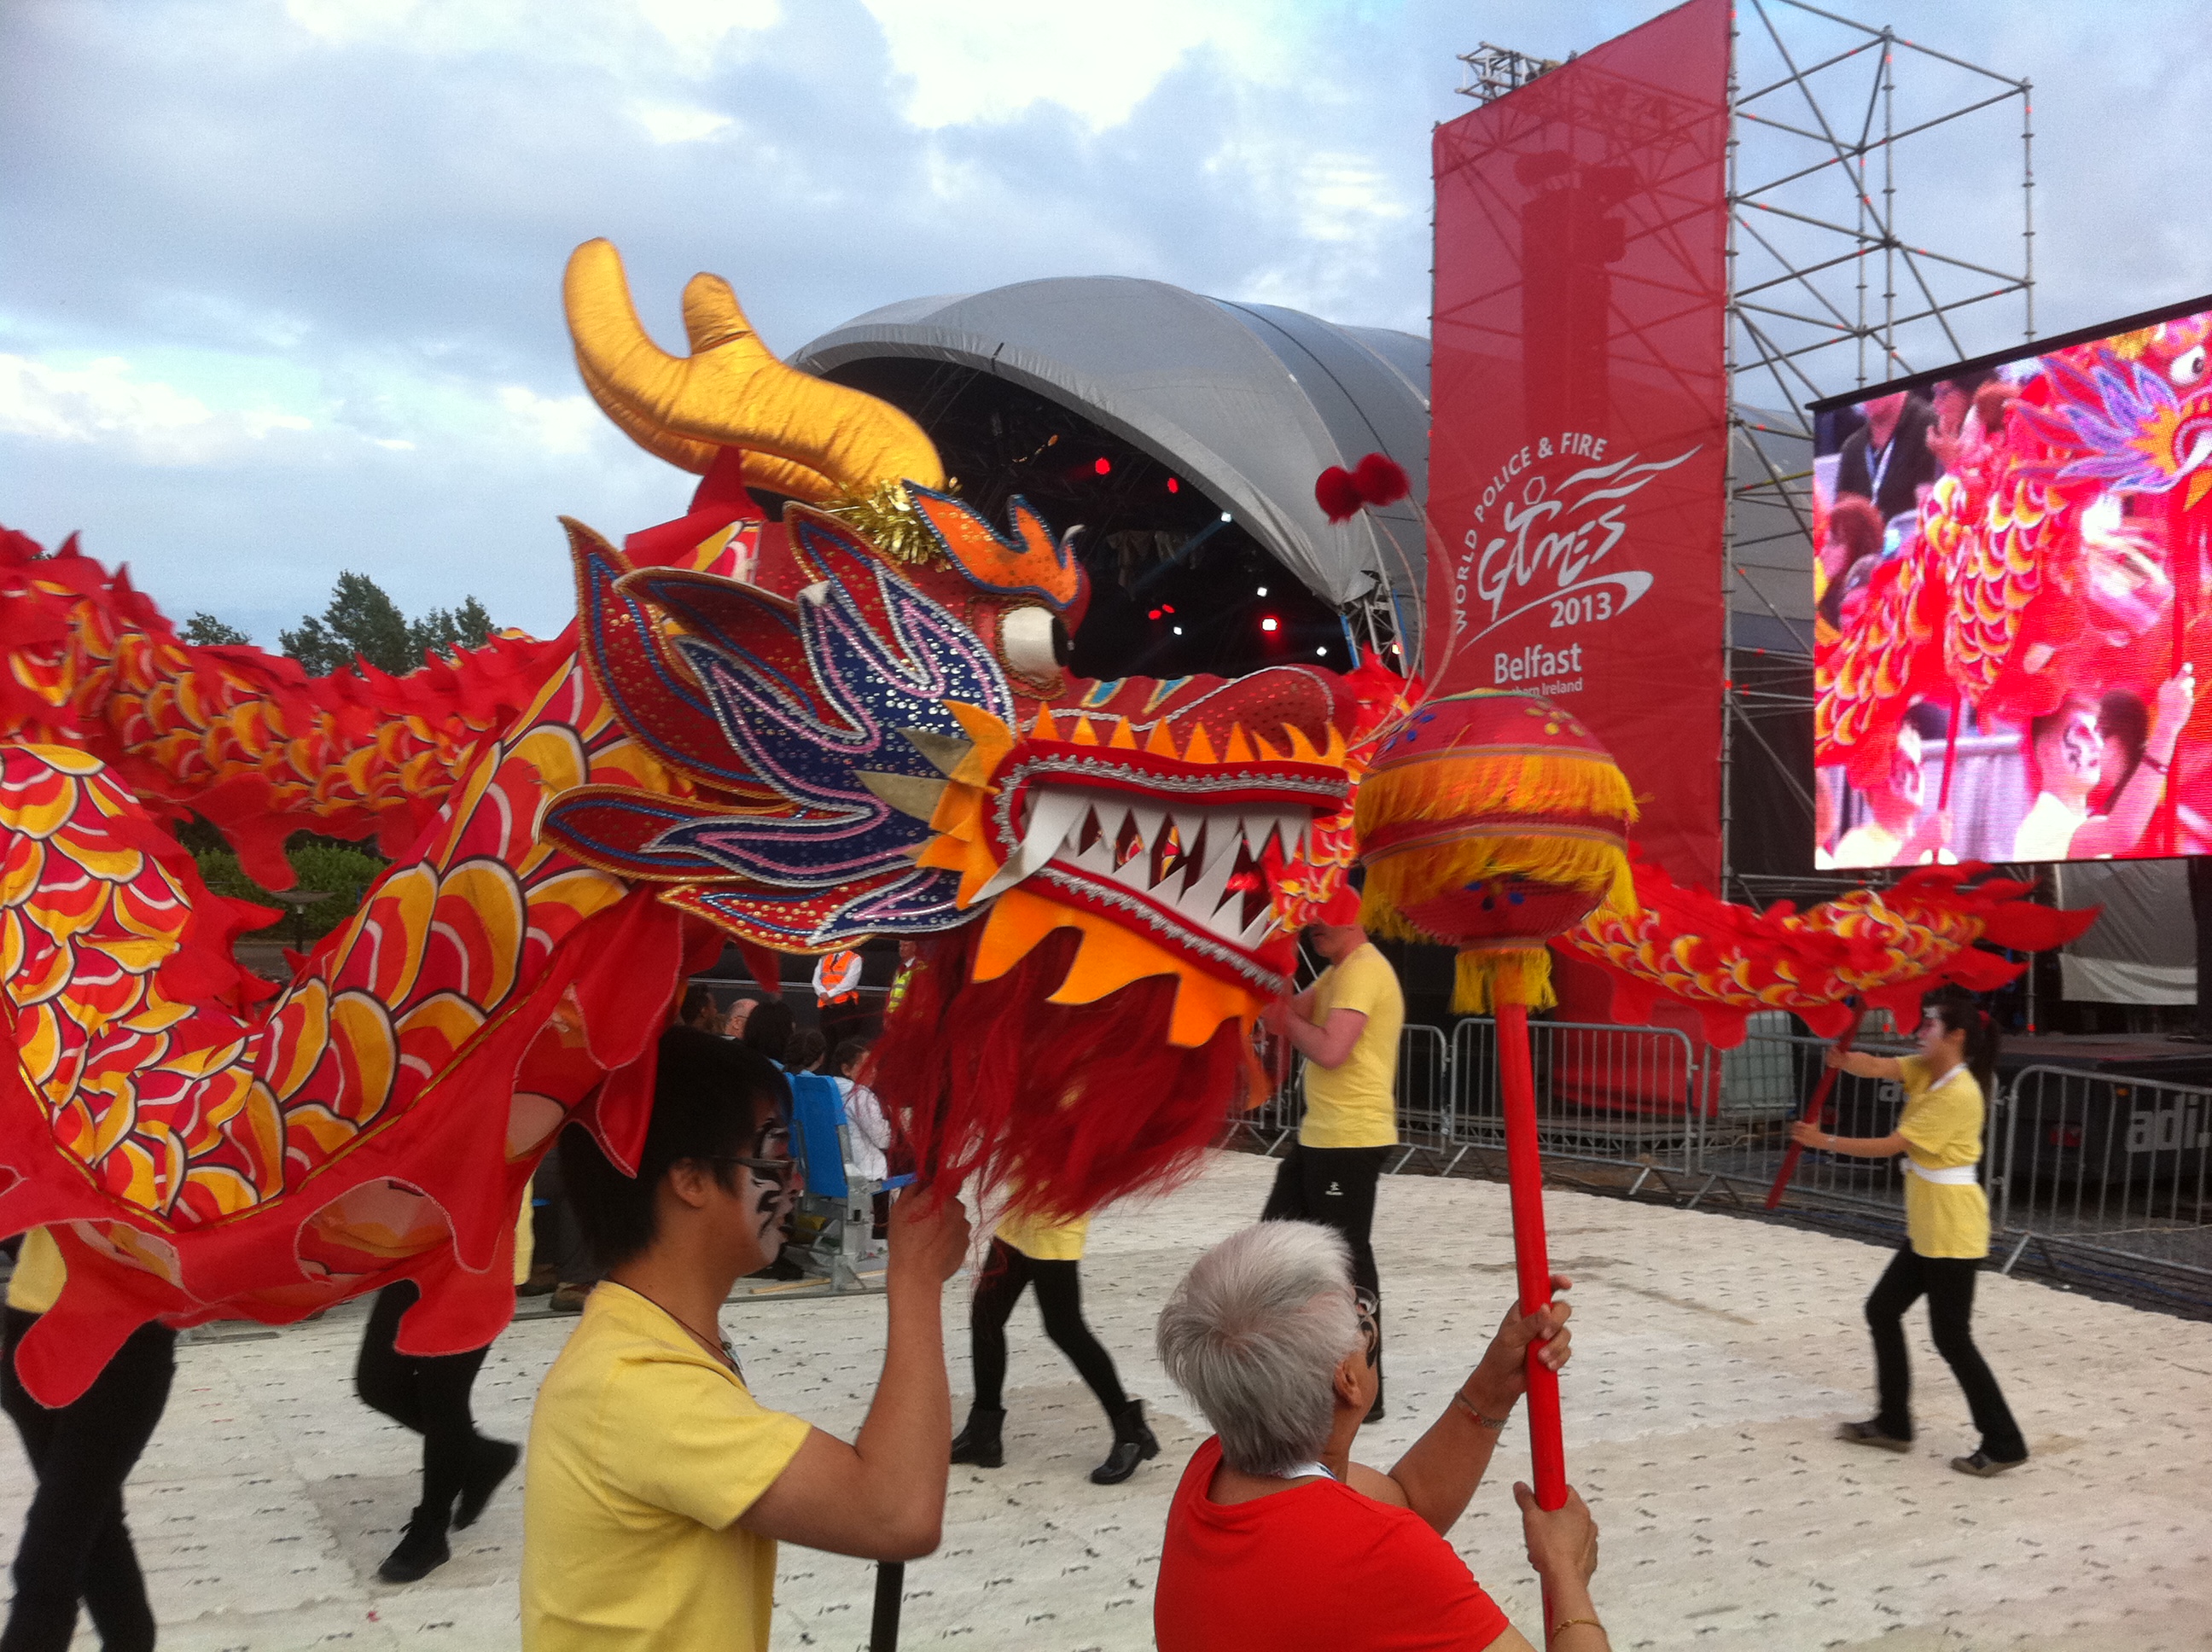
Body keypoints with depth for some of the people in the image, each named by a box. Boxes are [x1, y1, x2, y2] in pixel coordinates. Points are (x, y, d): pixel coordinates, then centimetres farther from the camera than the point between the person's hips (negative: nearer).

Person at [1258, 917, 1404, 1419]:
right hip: (1321, 1134, 11)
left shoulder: (1363, 971, -16)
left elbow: (1331, 1051, -26)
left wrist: (1288, 1022, -11)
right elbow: (1284, 1012, 10)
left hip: (1350, 1140, -11)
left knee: (1347, 1260, -5)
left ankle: (1366, 1390, 3)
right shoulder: (1338, 972, 17)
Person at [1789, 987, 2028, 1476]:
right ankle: (1893, 1424, 24)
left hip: (1953, 1231, -10)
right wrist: (1845, 1059, -33)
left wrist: (1825, 1142, -16)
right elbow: (1876, 1067, -10)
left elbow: (1891, 1145, -20)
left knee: (1951, 1338, -2)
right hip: (1925, 1227, 10)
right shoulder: (1926, 1070, 5)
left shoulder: (1958, 1094, -22)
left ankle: (2003, 1444, 9)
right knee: (1882, 1311, 14)